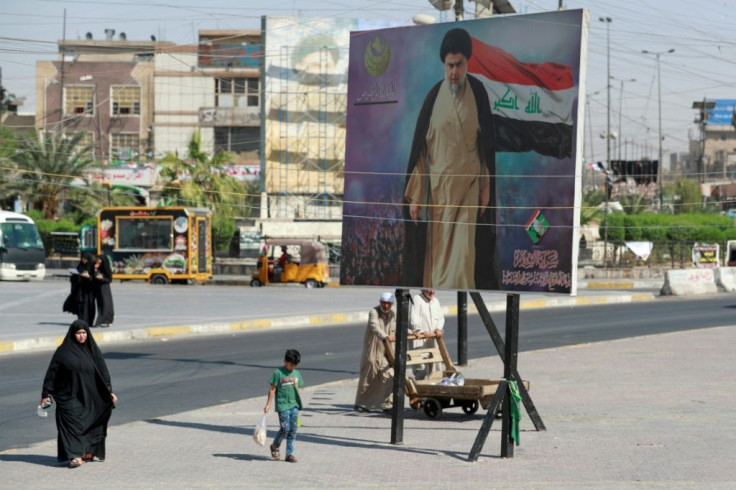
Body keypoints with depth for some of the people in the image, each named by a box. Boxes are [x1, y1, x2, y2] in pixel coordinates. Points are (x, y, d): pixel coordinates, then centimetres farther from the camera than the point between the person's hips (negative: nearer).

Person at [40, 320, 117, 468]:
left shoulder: (92, 350, 6)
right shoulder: (64, 352, -3)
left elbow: (102, 371, 6)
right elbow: (52, 373, -2)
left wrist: (109, 392, -1)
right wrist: (46, 394, -5)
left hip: (89, 397, 4)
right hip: (69, 397, -4)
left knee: (88, 423, 8)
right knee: (72, 423, -11)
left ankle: (88, 452, 20)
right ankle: (74, 456, -19)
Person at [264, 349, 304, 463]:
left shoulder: (297, 374, 11)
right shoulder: (278, 373, -4)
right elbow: (272, 389, -2)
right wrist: (268, 404, -4)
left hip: (294, 406, 5)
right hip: (283, 405, -5)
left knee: (293, 430, 3)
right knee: (285, 428, -10)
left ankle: (290, 454, 9)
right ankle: (275, 446, 15)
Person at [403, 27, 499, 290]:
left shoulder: (477, 91, -1)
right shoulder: (434, 96, 0)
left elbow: (487, 141, 4)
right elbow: (419, 146, 2)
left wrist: (487, 186, 1)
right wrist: (414, 196, 0)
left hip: (469, 186, -1)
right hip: (439, 186, 1)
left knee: (463, 252, -8)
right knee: (438, 253, 6)